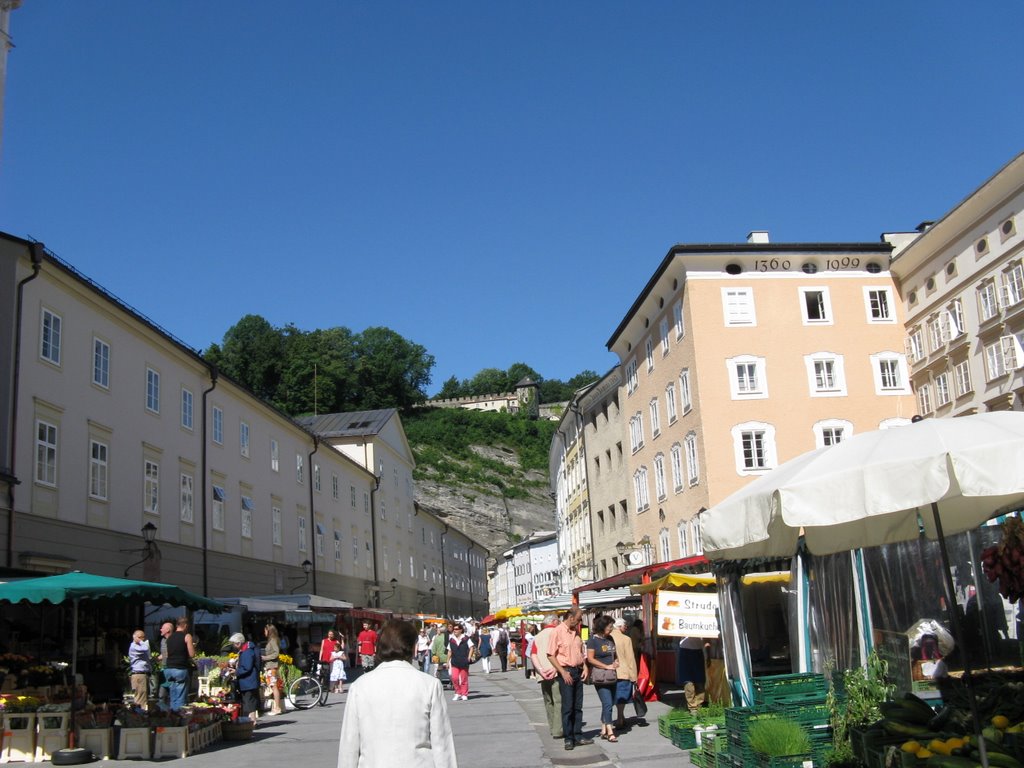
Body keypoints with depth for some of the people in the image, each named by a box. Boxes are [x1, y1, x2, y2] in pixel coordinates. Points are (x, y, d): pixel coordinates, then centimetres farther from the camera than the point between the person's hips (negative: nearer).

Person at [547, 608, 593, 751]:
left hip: (578, 671, 7)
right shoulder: (558, 632, -10)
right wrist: (563, 672, -16)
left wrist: (585, 667, 7)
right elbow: (551, 655, -11)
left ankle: (578, 736, 16)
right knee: (567, 707, -4)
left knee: (578, 706, 9)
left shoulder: (576, 632, 13)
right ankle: (568, 739, 2)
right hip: (566, 672, -7)